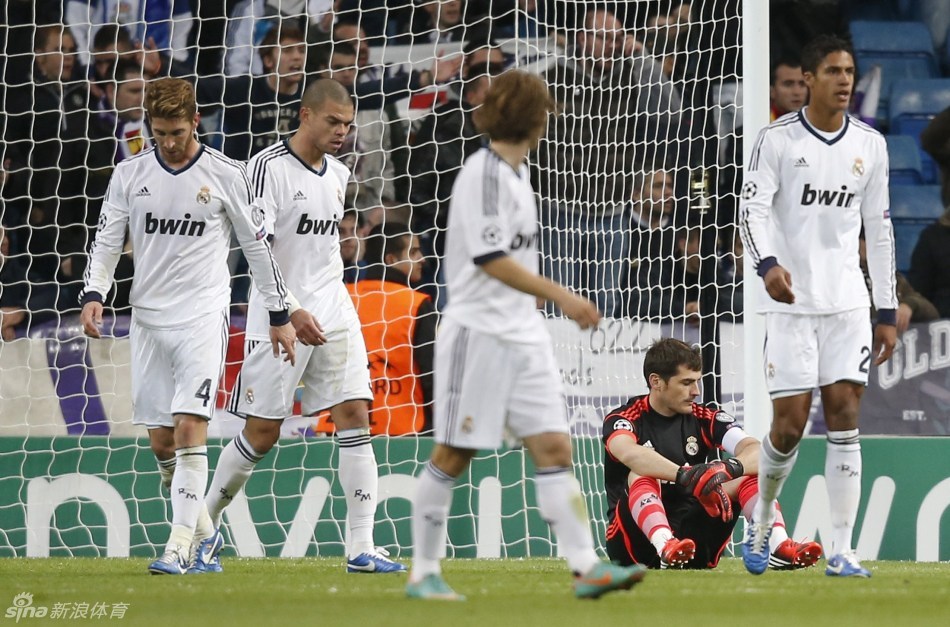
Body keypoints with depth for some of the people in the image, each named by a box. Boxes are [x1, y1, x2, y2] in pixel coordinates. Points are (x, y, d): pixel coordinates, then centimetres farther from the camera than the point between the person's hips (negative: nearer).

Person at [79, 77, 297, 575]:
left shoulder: (225, 175, -2)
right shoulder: (130, 175, 5)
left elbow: (257, 244, 5)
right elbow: (107, 241, 9)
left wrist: (279, 315, 7)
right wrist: (93, 295, -9)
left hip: (203, 316, -4)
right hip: (148, 319, 4)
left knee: (189, 427, -16)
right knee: (160, 441, 4)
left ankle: (180, 545, -16)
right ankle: (203, 531, 23)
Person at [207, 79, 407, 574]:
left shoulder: (337, 175, 12)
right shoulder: (268, 167, -11)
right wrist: (292, 312, -25)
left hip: (333, 314, 6)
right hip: (279, 320, -6)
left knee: (354, 415, -6)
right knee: (262, 433, -2)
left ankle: (361, 548, -8)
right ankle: (203, 527, 19)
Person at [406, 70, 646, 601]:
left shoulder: (516, 172, 14)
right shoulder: (484, 173, -14)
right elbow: (490, 258, -22)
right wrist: (559, 294, -26)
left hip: (526, 337, 8)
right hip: (480, 333, -8)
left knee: (554, 447, -1)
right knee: (454, 456, 0)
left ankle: (586, 566, -7)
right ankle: (424, 573, 8)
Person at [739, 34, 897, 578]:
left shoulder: (870, 144, 9)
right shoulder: (778, 139, -4)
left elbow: (879, 228, 13)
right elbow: (753, 208, -12)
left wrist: (888, 312, 10)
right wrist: (767, 264, -33)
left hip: (848, 301, 3)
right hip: (792, 301, -3)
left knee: (845, 415, -5)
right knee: (790, 424, -6)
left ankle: (841, 552, -3)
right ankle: (762, 520, 22)